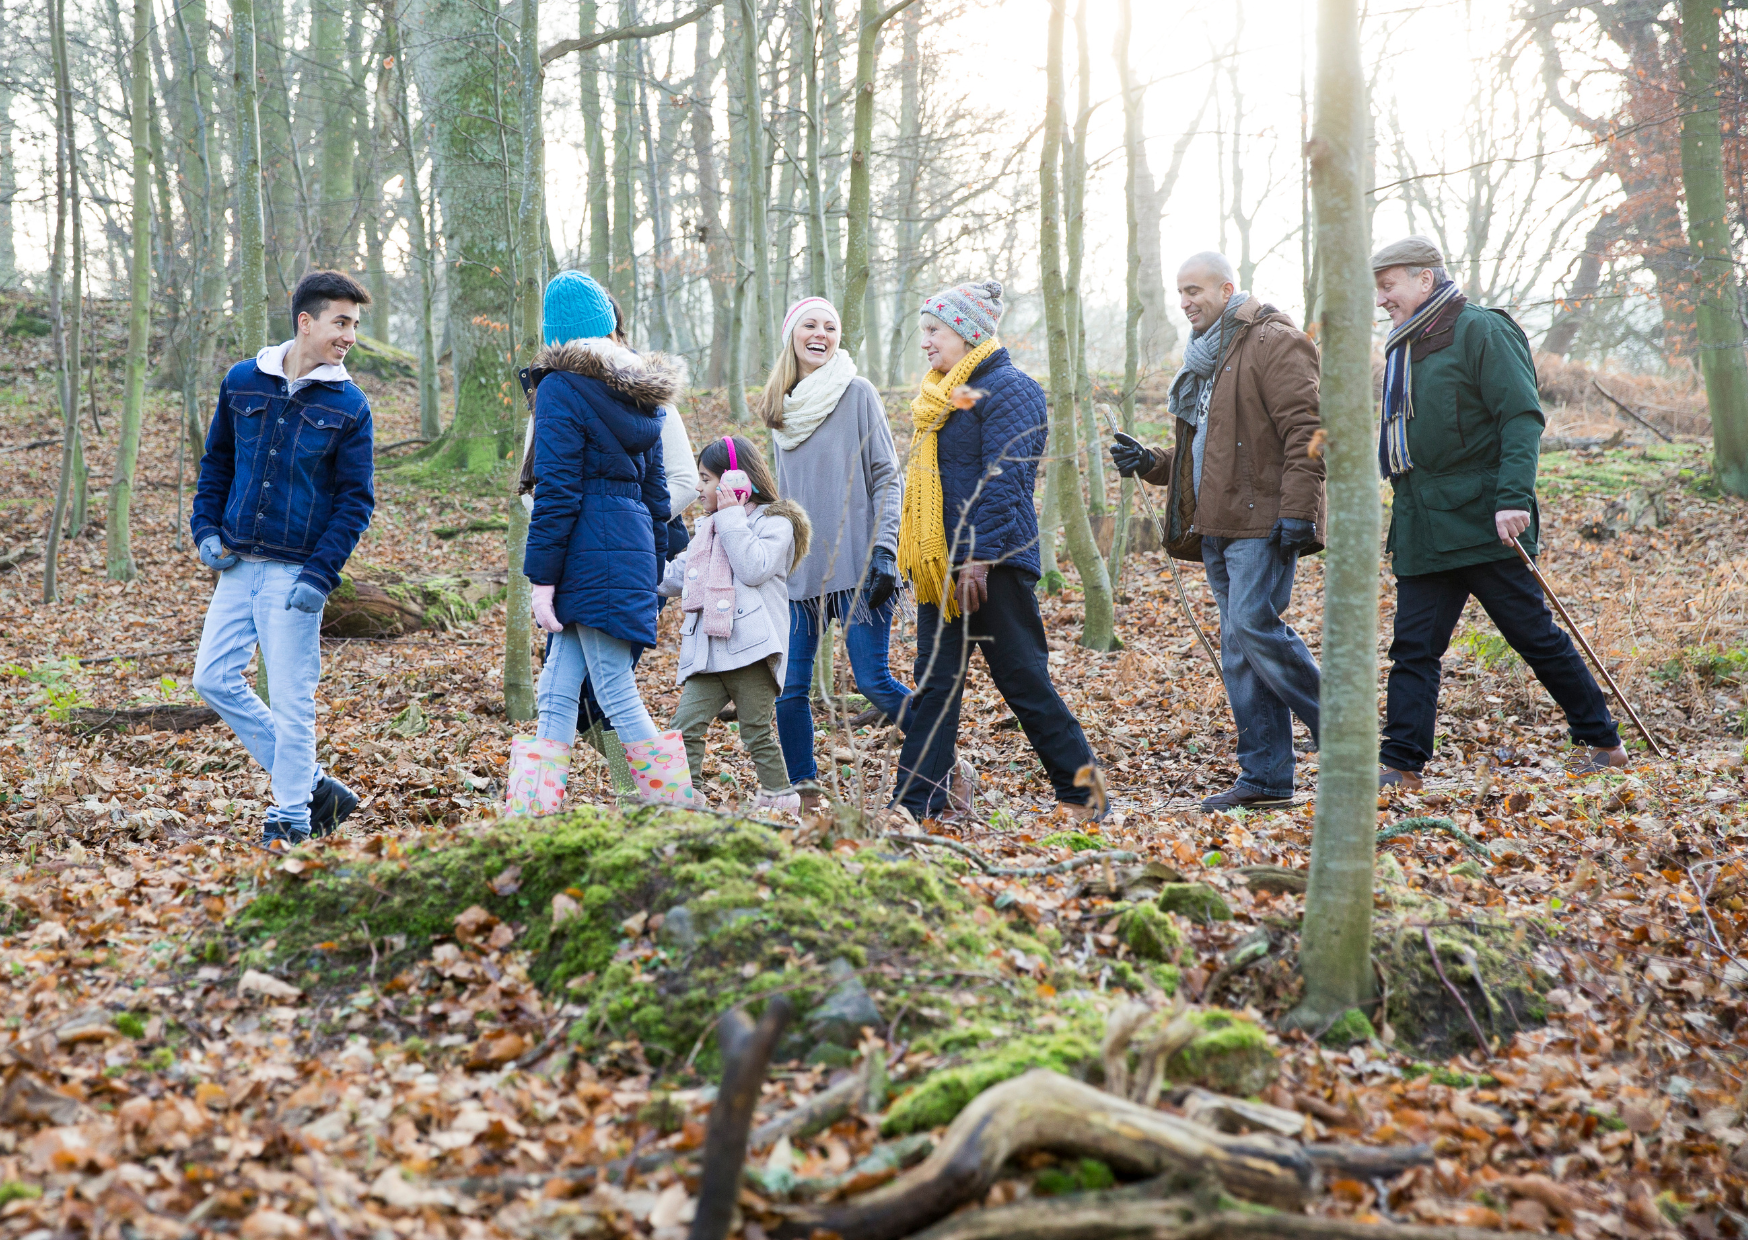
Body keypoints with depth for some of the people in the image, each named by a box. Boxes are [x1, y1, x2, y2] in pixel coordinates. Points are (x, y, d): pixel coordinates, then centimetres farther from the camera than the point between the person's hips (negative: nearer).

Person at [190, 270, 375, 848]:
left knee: (291, 702, -2)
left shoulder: (349, 405, -4)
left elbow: (356, 499, -5)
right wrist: (206, 529, 3)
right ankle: (314, 785, 14)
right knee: (214, 678, 5)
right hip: (237, 565, 5)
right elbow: (216, 462, 16)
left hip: (295, 575, -4)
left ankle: (290, 820, 12)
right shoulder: (243, 382, 4)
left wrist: (319, 576, -14)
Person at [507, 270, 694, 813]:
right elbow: (655, 490, 17)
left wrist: (542, 578, -11)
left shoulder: (562, 388, -8)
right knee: (556, 693, 10)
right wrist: (650, 575, 22)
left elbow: (556, 492, -13)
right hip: (633, 549, 8)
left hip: (588, 558, -8)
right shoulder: (639, 391, 14)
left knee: (619, 699, -2)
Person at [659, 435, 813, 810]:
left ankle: (779, 796, 12)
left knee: (756, 731, -2)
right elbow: (674, 579, 31)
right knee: (685, 726, -5)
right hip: (707, 651, 7)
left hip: (751, 648, -7)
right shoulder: (707, 528, 23)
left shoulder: (775, 522, 0)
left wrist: (732, 518, -12)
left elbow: (754, 569, -18)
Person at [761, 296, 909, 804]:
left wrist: (884, 550, -13)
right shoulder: (781, 407, 13)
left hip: (857, 567, -5)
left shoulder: (857, 393, -2)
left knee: (875, 684, -7)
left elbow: (887, 476, -4)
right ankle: (803, 794, 13)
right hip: (800, 571, 5)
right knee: (789, 690, -1)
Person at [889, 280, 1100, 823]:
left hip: (992, 561, -9)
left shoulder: (1009, 387, -9)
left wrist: (979, 557, -23)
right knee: (934, 682, 5)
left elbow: (1002, 481, -18)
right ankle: (914, 802, 5)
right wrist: (921, 556, 18)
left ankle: (1083, 792, 10)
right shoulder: (945, 394, 18)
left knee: (1022, 678, -2)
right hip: (940, 563, 9)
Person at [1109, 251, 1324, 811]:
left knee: (1254, 625, -18)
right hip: (1217, 527, 9)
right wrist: (1150, 463, 12)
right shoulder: (1205, 360, 23)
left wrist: (1297, 510, -21)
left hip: (1262, 521, -9)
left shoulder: (1274, 343, -6)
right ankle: (1265, 777, 10)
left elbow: (1304, 432, -14)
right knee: (1237, 649, 6)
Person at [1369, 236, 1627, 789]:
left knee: (1534, 634, 0)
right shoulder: (1403, 348, 18)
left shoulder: (1480, 331, -7)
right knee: (1412, 647, 1)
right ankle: (1401, 764, 2)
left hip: (1480, 521, -7)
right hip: (1421, 530, 7)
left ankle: (1603, 742, 14)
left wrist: (1513, 496, -24)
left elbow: (1521, 419, -14)